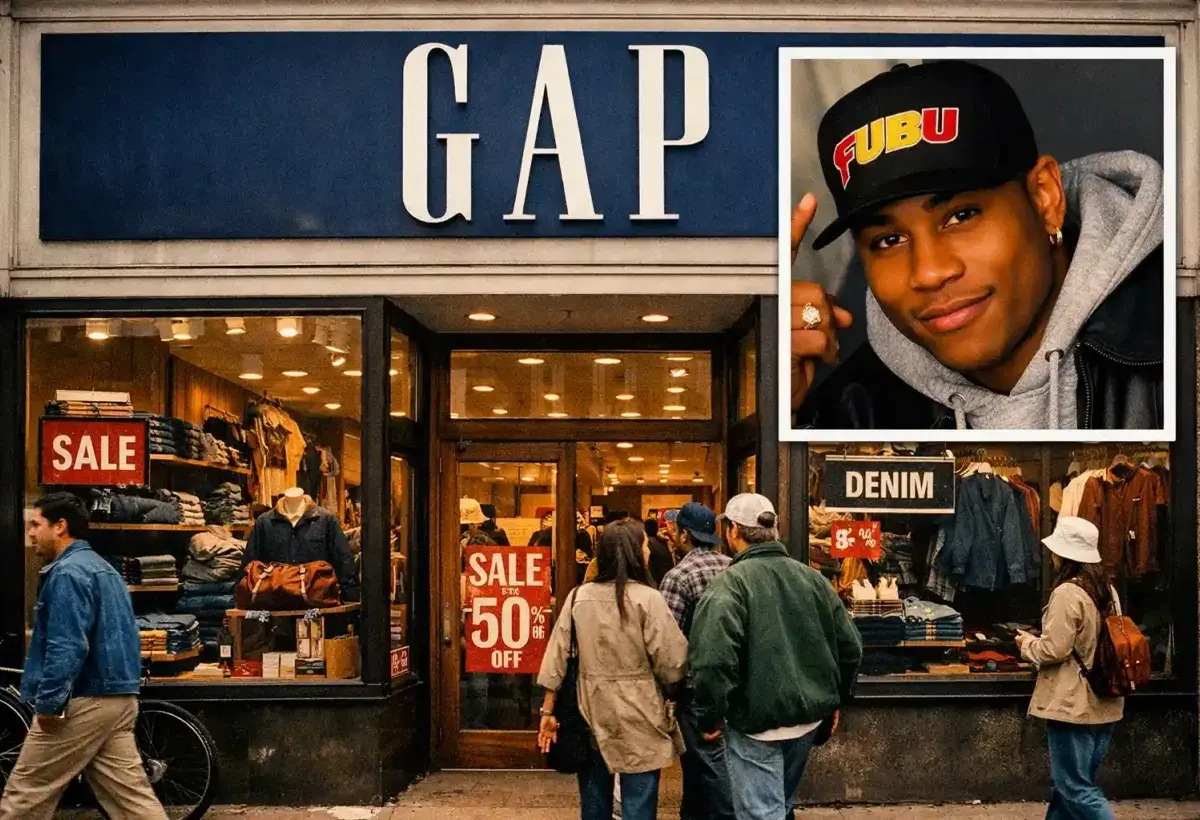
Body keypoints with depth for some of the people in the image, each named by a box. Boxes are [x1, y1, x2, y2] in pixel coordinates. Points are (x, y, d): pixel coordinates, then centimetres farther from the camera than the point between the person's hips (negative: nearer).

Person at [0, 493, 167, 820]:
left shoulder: (67, 573, -13)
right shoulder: (103, 568, 18)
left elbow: (66, 647, -22)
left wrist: (48, 701, -18)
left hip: (82, 703, -9)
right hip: (118, 699, 9)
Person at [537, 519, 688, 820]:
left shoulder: (578, 597, 1)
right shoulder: (647, 599, -11)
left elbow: (557, 656, 3)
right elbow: (672, 661, -11)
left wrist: (548, 711, 10)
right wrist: (669, 693, 9)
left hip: (590, 713, 5)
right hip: (637, 717, -4)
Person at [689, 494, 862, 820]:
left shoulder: (730, 582, -15)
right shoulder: (812, 578, 6)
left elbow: (712, 659, -27)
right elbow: (850, 647, 10)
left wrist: (709, 716, -14)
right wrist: (834, 700, 23)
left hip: (756, 723, -7)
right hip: (809, 717, 7)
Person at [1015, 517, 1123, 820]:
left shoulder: (1067, 593, -18)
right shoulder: (1107, 589, 9)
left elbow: (1055, 650, -20)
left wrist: (1028, 644, -1)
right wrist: (1039, 640, 21)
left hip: (1074, 705, -9)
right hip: (1103, 703, 9)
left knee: (1076, 787, -2)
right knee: (1069, 780, 17)